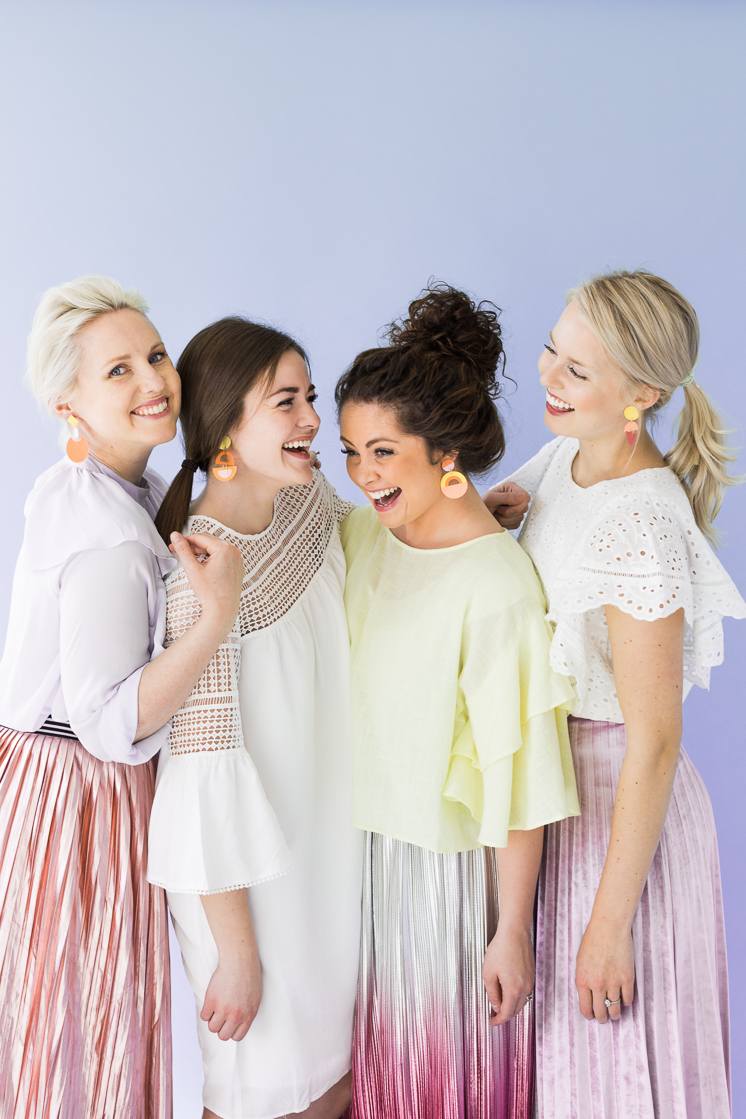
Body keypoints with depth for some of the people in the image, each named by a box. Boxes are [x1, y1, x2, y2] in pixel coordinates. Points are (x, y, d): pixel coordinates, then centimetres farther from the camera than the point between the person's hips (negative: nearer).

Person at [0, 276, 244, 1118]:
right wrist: (220, 615, -36)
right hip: (78, 790, -9)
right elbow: (111, 723, -28)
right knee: (89, 1025, 10)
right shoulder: (112, 541, -27)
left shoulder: (73, 487, 4)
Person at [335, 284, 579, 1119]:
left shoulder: (497, 585, -24)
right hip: (362, 840, 6)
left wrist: (512, 930, -16)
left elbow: (519, 778, -21)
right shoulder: (358, 533, -3)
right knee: (374, 1051, 24)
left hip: (448, 863, -6)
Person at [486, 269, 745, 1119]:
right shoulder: (566, 459, -2)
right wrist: (500, 507, -6)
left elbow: (653, 745, -24)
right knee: (559, 1040, 25)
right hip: (550, 774, 8)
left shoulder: (641, 525, -27)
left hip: (619, 801, -8)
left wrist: (611, 923, -18)